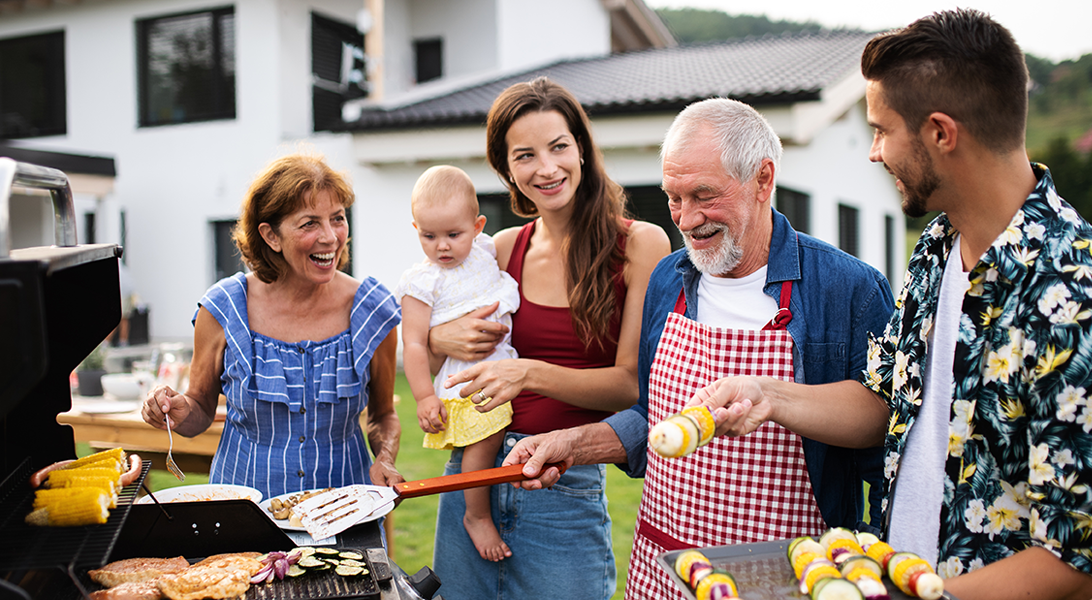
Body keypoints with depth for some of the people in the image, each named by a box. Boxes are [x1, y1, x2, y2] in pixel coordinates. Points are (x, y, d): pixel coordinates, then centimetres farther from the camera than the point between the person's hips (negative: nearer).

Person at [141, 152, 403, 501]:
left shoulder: (372, 312, -2)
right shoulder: (223, 309, -4)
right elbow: (202, 411, 9)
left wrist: (385, 460, -6)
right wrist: (179, 413, -12)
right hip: (244, 497, 0)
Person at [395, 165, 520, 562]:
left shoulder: (484, 250, 7)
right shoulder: (422, 282, -9)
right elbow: (414, 344, -11)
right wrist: (424, 397, -15)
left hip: (503, 364, 7)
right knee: (486, 435, -21)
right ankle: (477, 516, -3)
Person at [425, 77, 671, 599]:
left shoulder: (640, 245, -5)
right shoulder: (502, 250, 5)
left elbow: (633, 383, -10)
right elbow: (415, 347, 15)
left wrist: (531, 373, -23)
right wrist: (442, 339, -8)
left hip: (567, 487, -3)